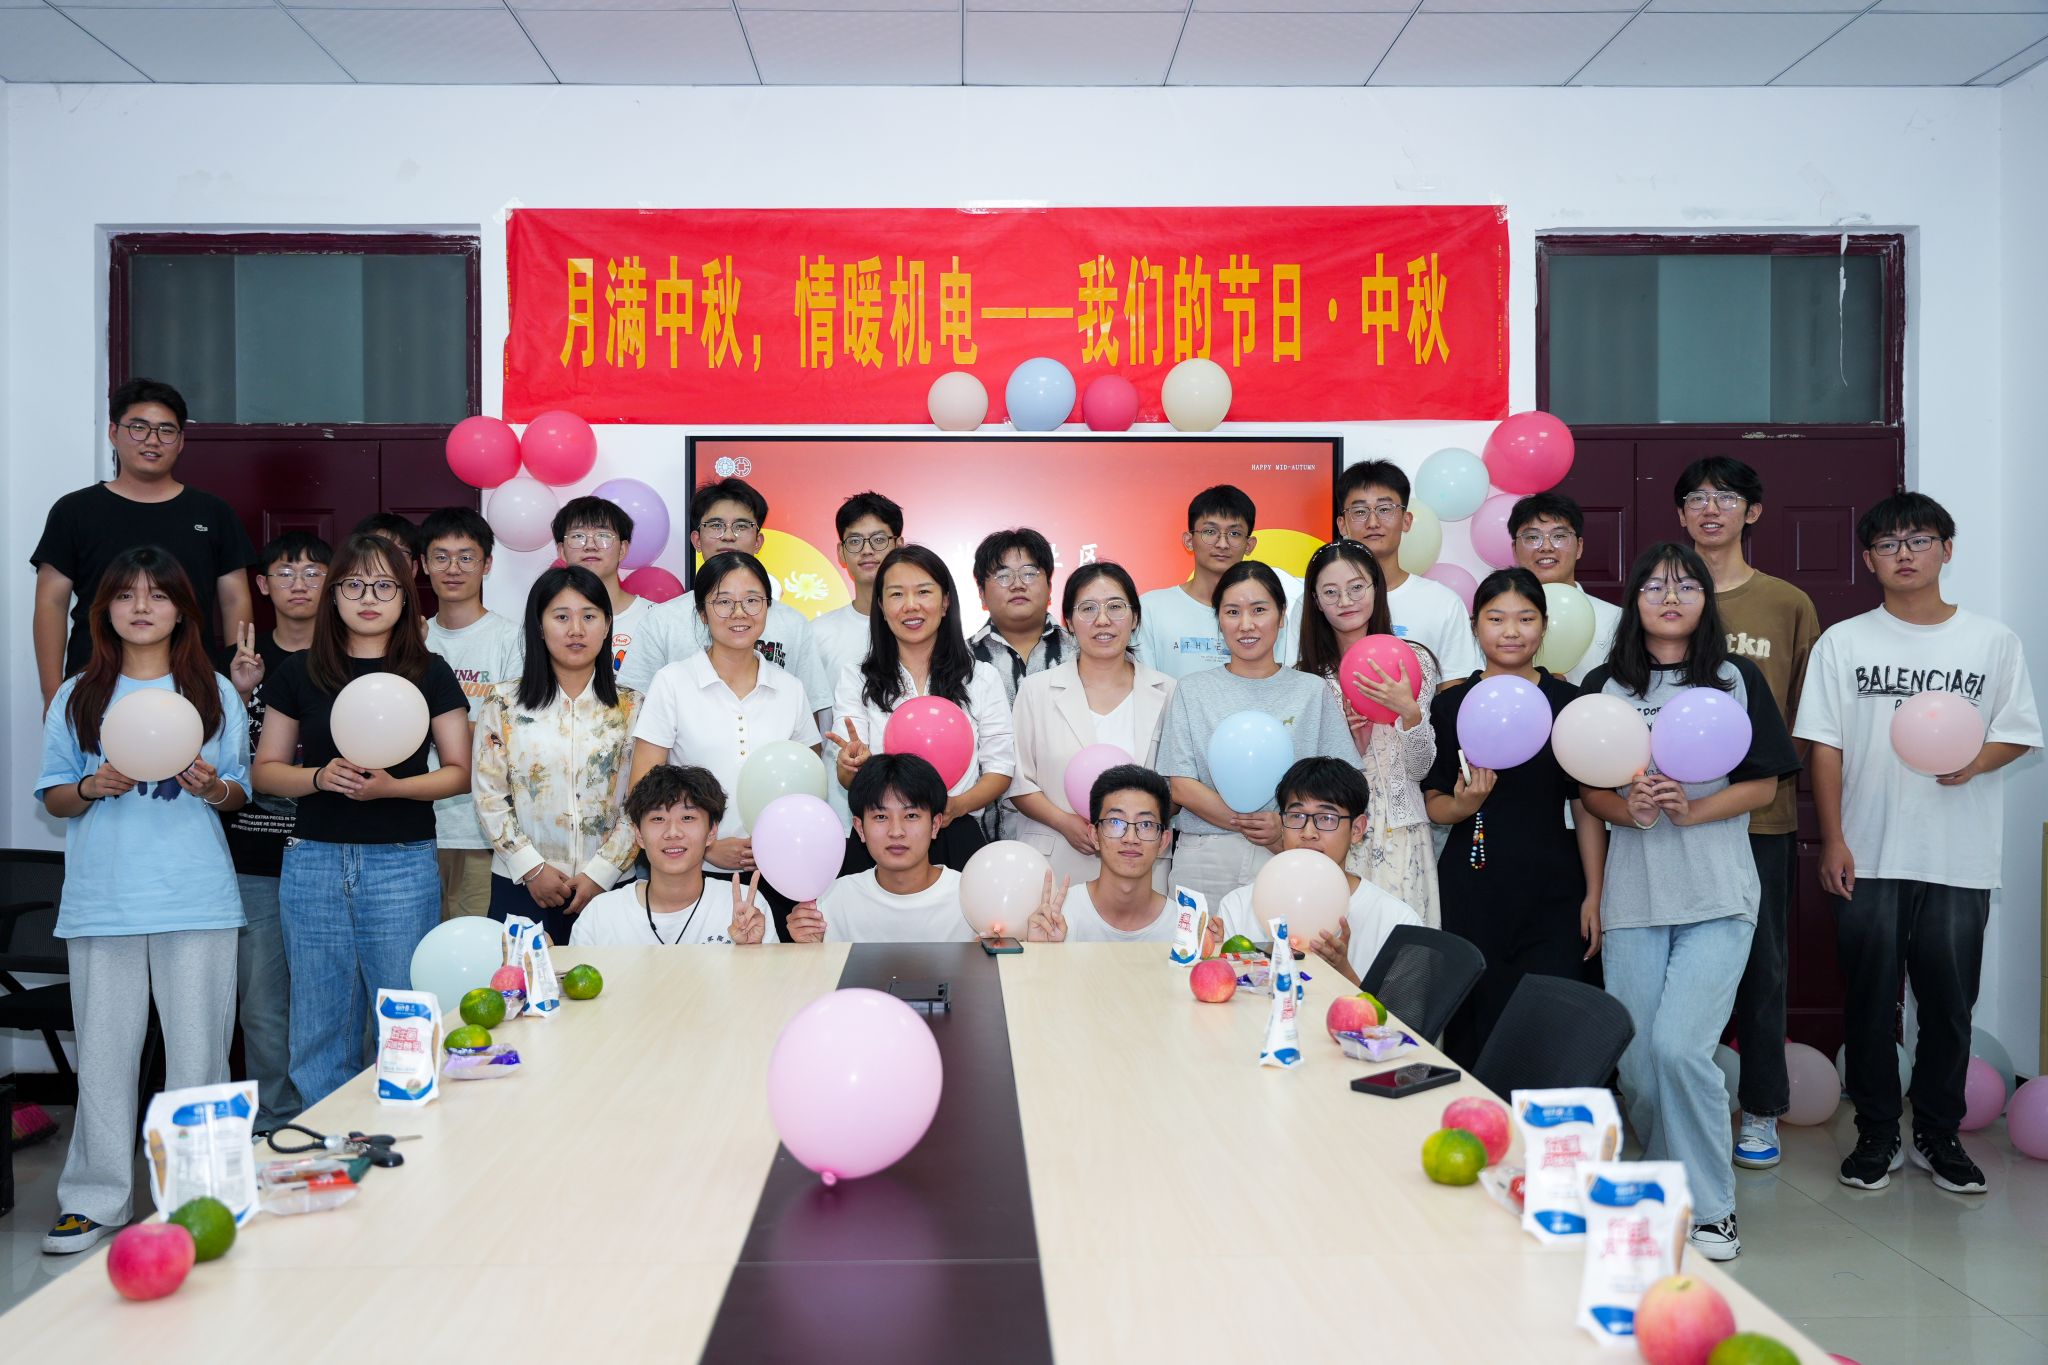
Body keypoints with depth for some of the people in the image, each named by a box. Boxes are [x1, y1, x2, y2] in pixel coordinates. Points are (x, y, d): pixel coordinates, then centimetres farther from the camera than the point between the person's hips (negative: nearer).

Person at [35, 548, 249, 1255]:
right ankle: (97, 1198, 13)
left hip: (197, 897, -1)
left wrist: (213, 787, -9)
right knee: (103, 1050, 2)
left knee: (197, 1048, 1)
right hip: (102, 897, 1)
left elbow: (240, 792, 12)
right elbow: (53, 798, 11)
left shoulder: (216, 693, 9)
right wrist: (92, 788, -9)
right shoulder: (77, 696, 10)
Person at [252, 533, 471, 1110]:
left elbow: (459, 771, 4)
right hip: (315, 863, 2)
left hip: (403, 863, -1)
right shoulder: (299, 673, 7)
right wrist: (319, 776, -9)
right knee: (320, 1030, 6)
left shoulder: (429, 673, 4)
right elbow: (266, 770, 11)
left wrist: (391, 786, -13)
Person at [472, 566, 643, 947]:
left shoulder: (632, 709, 3)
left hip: (609, 886, 0)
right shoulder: (503, 704, 3)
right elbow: (489, 797, 0)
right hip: (521, 886, 0)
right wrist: (531, 868, -9)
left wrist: (600, 873, -9)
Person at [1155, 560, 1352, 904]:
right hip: (1204, 863, 0)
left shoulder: (1313, 692, 8)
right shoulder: (1192, 690, 8)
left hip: (1287, 865, 0)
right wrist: (1258, 829, -11)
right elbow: (1181, 786, 0)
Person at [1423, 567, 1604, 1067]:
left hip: (1552, 894, 0)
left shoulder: (1568, 702, 3)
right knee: (1470, 1031, 2)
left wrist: (1593, 895, 0)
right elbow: (1433, 803, 7)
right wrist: (1463, 805, -15)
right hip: (1469, 893, 0)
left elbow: (1587, 807, 5)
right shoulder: (1450, 704, 4)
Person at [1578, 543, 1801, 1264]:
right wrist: (1632, 809, -10)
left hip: (1718, 894, -2)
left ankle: (1710, 1207, 1)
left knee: (1679, 1047, -16)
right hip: (1633, 898, 2)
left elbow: (1763, 785, 3)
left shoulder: (1736, 678, 6)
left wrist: (1692, 809, -12)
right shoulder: (1604, 686, 10)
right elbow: (1588, 791, 11)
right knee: (1636, 1065, 1)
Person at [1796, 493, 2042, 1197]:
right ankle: (1876, 1135, 19)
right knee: (1869, 1000, 6)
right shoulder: (1843, 642, 4)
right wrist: (1833, 841, -6)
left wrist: (1976, 759, -15)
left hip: (1960, 860, 1)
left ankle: (1938, 1135, 22)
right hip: (1867, 859, 0)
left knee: (1949, 1003, 7)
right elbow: (1824, 745, 1)